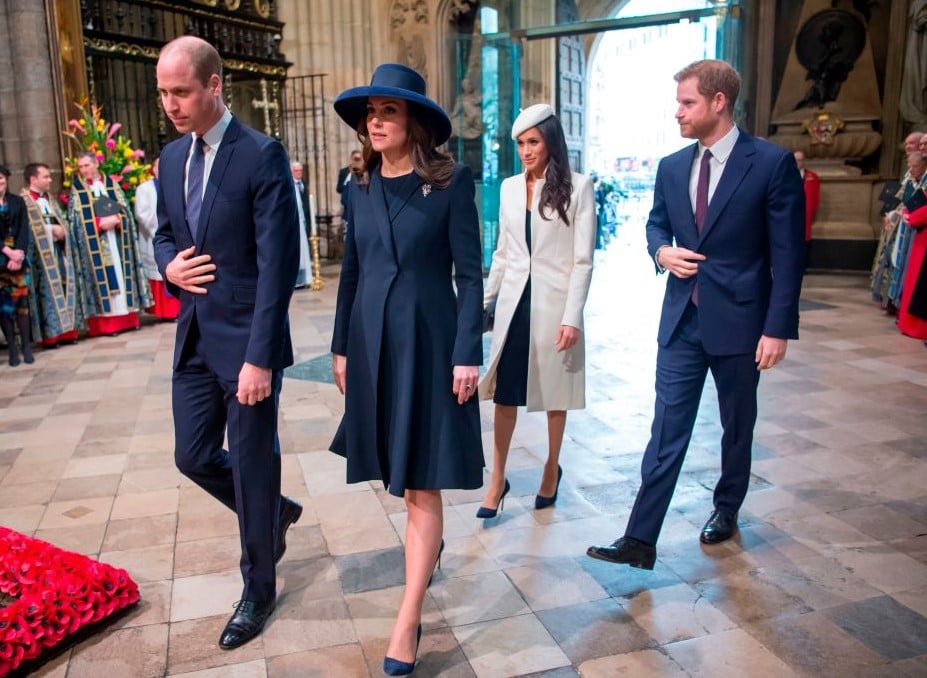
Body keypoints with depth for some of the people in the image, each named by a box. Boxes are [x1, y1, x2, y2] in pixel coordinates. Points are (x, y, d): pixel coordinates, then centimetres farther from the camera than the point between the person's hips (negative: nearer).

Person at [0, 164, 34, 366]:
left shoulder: (18, 201, 9)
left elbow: (24, 230, 2)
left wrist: (18, 254, -11)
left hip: (18, 256, 1)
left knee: (21, 300, -2)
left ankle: (26, 346, 2)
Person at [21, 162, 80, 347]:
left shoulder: (50, 198, 19)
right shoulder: (23, 200, -6)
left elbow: (62, 220, 20)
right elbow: (27, 227, -17)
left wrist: (62, 229, -2)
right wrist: (51, 229, -16)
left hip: (58, 250, 7)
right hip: (40, 253, -7)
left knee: (63, 288, 5)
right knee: (47, 291, -5)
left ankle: (65, 330, 11)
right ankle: (50, 334, 0)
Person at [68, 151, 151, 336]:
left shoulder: (111, 184, 11)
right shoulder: (76, 189, 5)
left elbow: (125, 208, 6)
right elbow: (77, 218, -2)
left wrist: (115, 220, -14)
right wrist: (100, 223, -16)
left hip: (117, 239, 2)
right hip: (94, 243, -2)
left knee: (121, 275, 3)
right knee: (102, 279, -5)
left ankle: (127, 318, 7)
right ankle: (107, 323, -5)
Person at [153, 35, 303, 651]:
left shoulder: (262, 156, -14)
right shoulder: (172, 157, 9)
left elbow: (277, 265, -18)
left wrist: (259, 357, -21)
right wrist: (169, 264, -3)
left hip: (247, 340, -7)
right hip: (195, 335, 7)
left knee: (251, 463, 5)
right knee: (194, 456, 13)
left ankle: (259, 590, 27)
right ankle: (275, 511, 41)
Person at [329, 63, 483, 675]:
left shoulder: (451, 182, -7)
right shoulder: (363, 187, 7)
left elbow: (470, 274, -8)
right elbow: (352, 272, 11)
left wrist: (467, 354, -13)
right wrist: (342, 347, 11)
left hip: (429, 341, -5)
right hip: (372, 342, 5)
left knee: (422, 482, -2)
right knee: (394, 469, 16)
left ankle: (408, 624, 5)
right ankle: (429, 542, 45)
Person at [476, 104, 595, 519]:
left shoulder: (577, 187, -6)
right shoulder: (510, 188, 7)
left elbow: (583, 259, -9)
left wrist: (572, 317, -14)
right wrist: (484, 300, 13)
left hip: (554, 302, -3)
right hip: (514, 301, 4)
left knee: (554, 391, 11)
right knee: (504, 391, 4)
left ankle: (552, 469, 30)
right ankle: (497, 479, 14)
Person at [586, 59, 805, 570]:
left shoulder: (772, 163, -8)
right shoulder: (671, 167, 6)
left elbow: (787, 253, -9)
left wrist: (778, 328, -14)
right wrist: (661, 251, -4)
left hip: (739, 320, -3)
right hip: (681, 320, 3)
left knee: (737, 427, 16)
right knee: (666, 431, 1)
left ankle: (726, 509, 39)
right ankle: (640, 539, 3)